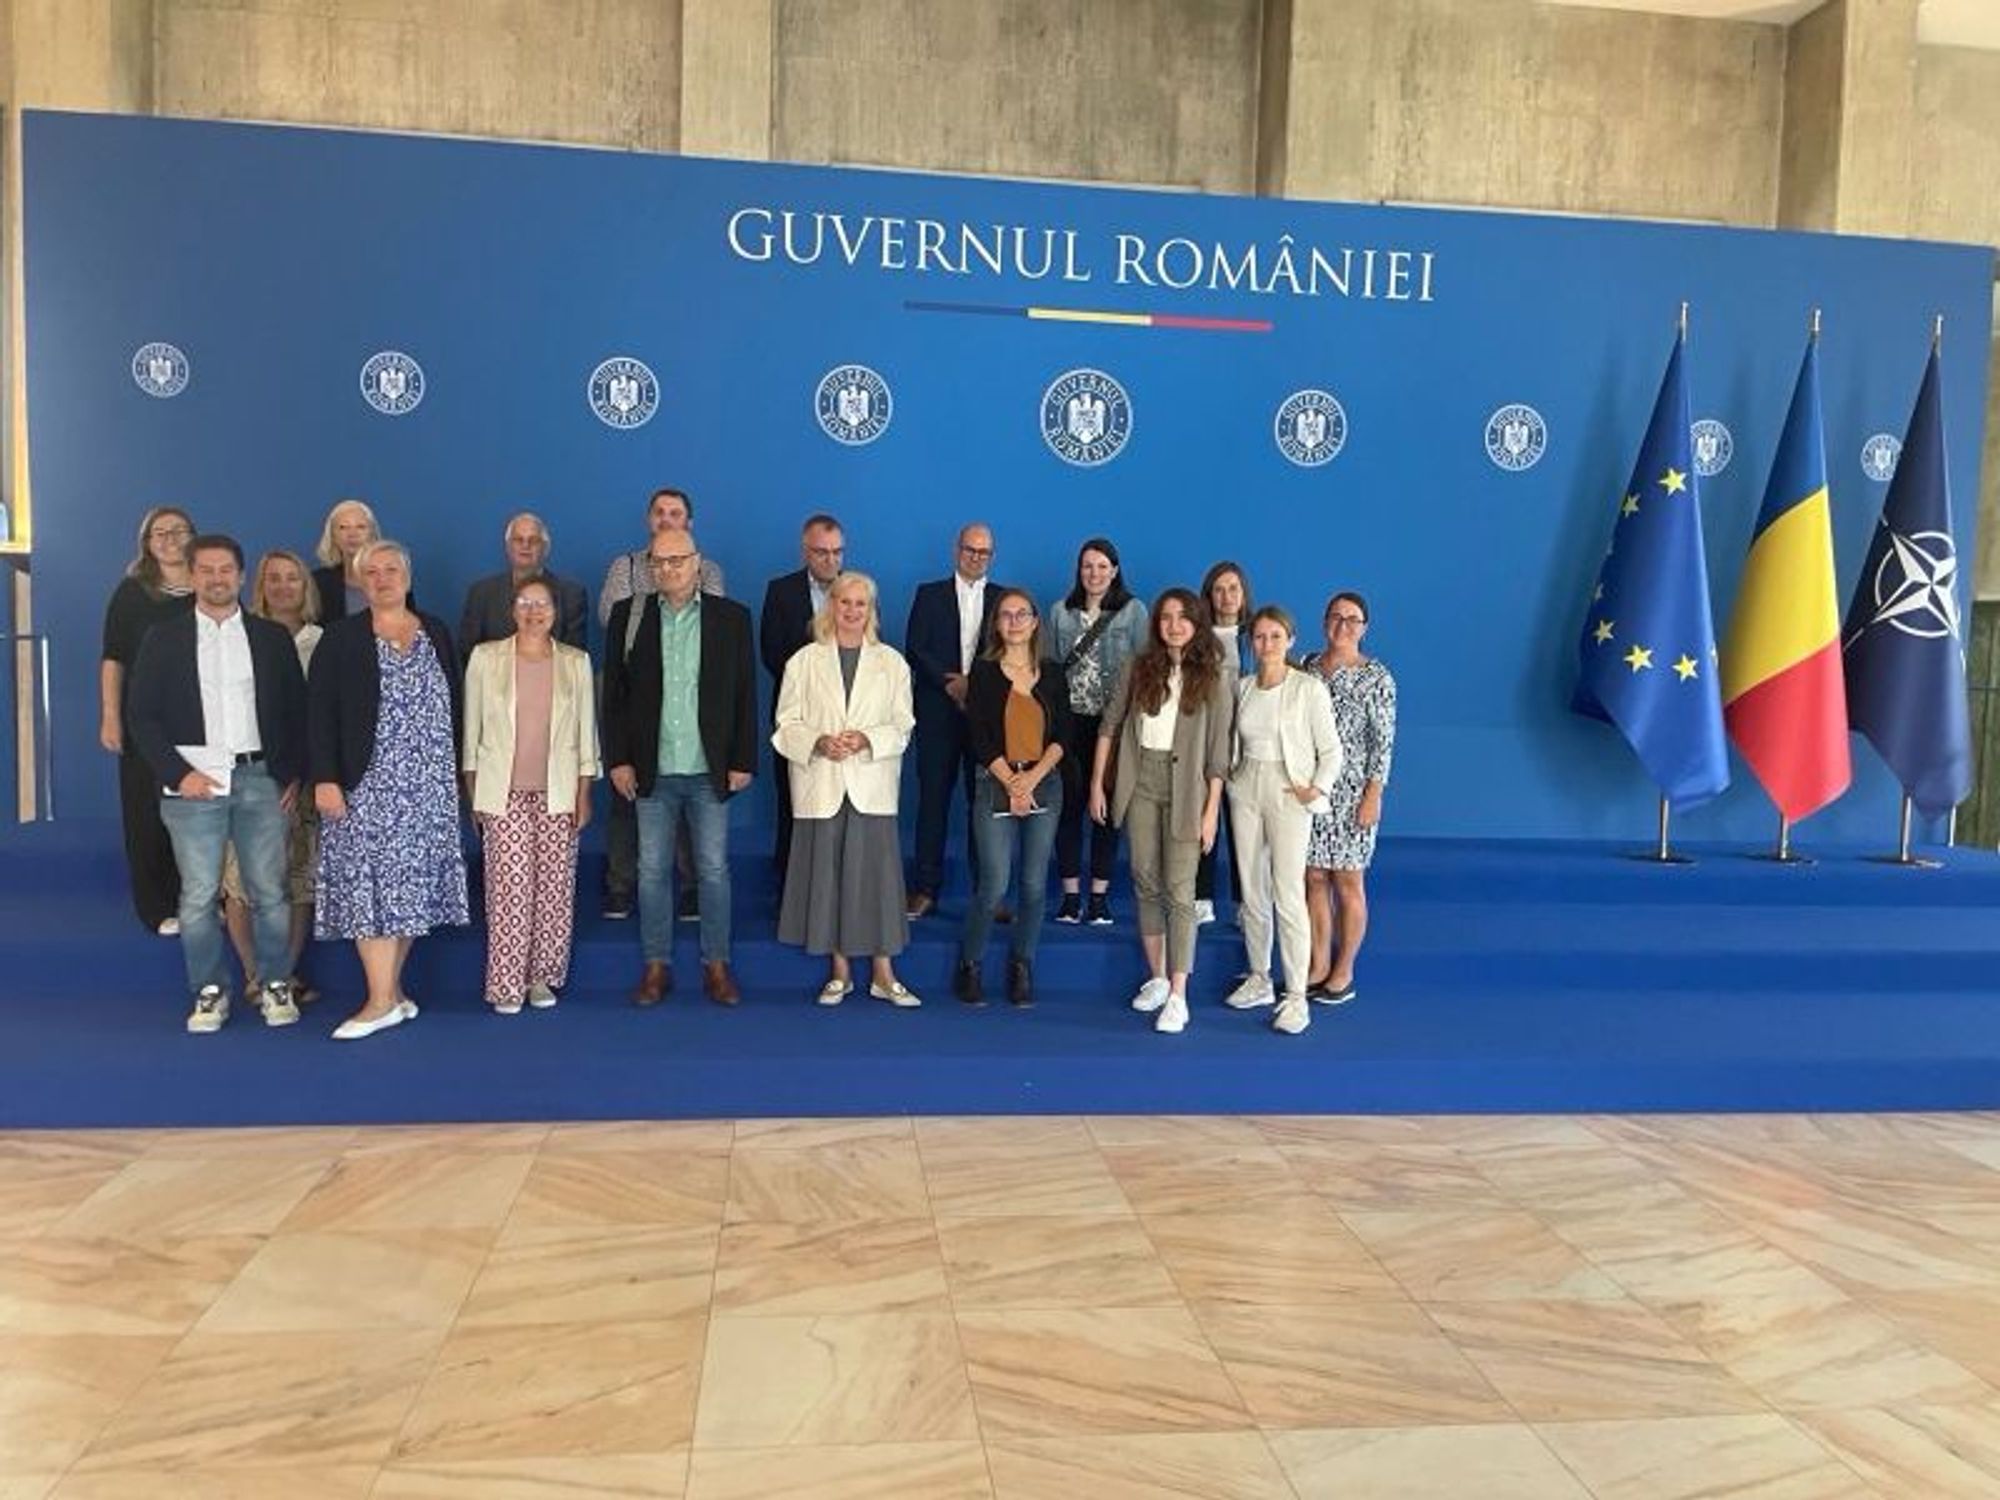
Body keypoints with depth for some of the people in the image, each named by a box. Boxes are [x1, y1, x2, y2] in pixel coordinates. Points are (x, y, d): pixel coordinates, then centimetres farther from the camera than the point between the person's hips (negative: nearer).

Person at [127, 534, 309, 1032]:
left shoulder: (273, 637, 9)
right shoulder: (164, 638, 7)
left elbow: (297, 710, 10)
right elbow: (143, 716, 4)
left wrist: (293, 776, 3)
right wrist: (178, 774, -6)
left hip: (260, 779, 1)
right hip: (193, 782, 0)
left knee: (269, 892, 2)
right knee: (198, 897, 2)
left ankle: (276, 986, 14)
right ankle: (209, 992, 14)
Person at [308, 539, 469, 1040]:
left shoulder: (437, 633, 9)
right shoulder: (341, 638, 1)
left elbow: (453, 704, 12)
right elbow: (320, 712, -3)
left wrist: (456, 771, 9)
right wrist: (325, 778, -11)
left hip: (429, 786, 3)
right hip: (367, 784, -2)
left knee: (411, 884, 4)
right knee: (371, 882, -5)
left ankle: (391, 987, 14)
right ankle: (382, 1000, -3)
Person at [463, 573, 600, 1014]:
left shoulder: (575, 662, 6)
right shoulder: (485, 657, 3)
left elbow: (586, 733, 8)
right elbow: (472, 729, 7)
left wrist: (584, 795, 5)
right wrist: (471, 794, 5)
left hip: (557, 792, 1)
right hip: (504, 792, -1)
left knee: (554, 887, 1)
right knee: (508, 887, -5)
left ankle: (542, 975, 15)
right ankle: (506, 984, 5)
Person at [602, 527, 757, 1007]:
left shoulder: (732, 618, 1)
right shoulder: (628, 615, 3)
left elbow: (745, 695, 2)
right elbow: (614, 694, 4)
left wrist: (742, 761, -3)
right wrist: (618, 760, -2)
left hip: (710, 770, -1)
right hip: (652, 770, 1)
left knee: (714, 870, 6)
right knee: (652, 871, 7)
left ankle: (717, 966, 17)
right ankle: (656, 966, 18)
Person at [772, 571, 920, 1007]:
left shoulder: (892, 663, 7)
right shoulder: (804, 661, 6)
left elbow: (903, 726, 5)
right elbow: (787, 724, 5)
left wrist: (868, 740, -12)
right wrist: (818, 742, -13)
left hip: (871, 786, 0)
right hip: (820, 786, 0)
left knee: (876, 873, -3)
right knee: (825, 874, 3)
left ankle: (883, 973, 6)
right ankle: (839, 971, 16)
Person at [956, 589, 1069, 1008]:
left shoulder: (1052, 674, 10)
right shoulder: (983, 672, 3)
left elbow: (1063, 735, 4)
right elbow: (979, 736, -3)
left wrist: (1032, 778, -9)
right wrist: (1011, 782, -10)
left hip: (1044, 785, 3)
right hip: (995, 785, -2)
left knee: (1035, 884, 2)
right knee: (995, 885, -8)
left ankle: (1021, 968, 16)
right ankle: (969, 965, 11)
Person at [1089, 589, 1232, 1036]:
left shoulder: (1213, 680, -2)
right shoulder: (1139, 668, 6)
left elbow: (1218, 751, -4)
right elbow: (1110, 724, 9)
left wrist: (1211, 811, -8)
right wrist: (1097, 783, 5)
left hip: (1185, 789, -3)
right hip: (1141, 783, 3)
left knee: (1179, 892, -6)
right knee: (1146, 884, 10)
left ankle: (1178, 996, -2)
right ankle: (1157, 978, 23)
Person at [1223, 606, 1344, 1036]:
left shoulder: (1309, 689, -8)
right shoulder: (1242, 687, 7)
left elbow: (1331, 749, -5)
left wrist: (1317, 788, -14)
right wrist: (1232, 774, 4)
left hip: (1288, 794, -5)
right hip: (1246, 791, 5)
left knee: (1288, 895, -10)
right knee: (1251, 892, 10)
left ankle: (1296, 997, -3)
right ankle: (1259, 981, 24)